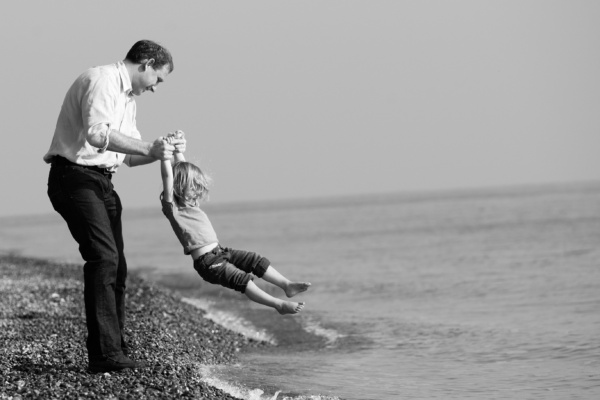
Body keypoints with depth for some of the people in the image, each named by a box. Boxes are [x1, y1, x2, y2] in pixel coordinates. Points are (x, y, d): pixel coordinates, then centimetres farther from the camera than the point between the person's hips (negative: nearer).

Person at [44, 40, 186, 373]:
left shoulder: (128, 97, 21)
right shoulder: (101, 80, -12)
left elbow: (129, 156, 24)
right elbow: (96, 134, -27)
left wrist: (164, 150, 7)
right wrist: (148, 148, -26)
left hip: (102, 183, 11)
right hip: (76, 178, -11)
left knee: (116, 267, 10)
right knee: (103, 258, -19)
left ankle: (115, 349, 18)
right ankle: (104, 354, -22)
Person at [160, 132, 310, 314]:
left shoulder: (190, 203, 15)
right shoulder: (172, 207, -10)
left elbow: (184, 169, 21)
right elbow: (168, 177, -22)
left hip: (219, 251, 10)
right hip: (207, 263, -10)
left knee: (257, 260, 4)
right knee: (241, 279, -21)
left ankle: (287, 285, 8)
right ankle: (279, 305, -27)